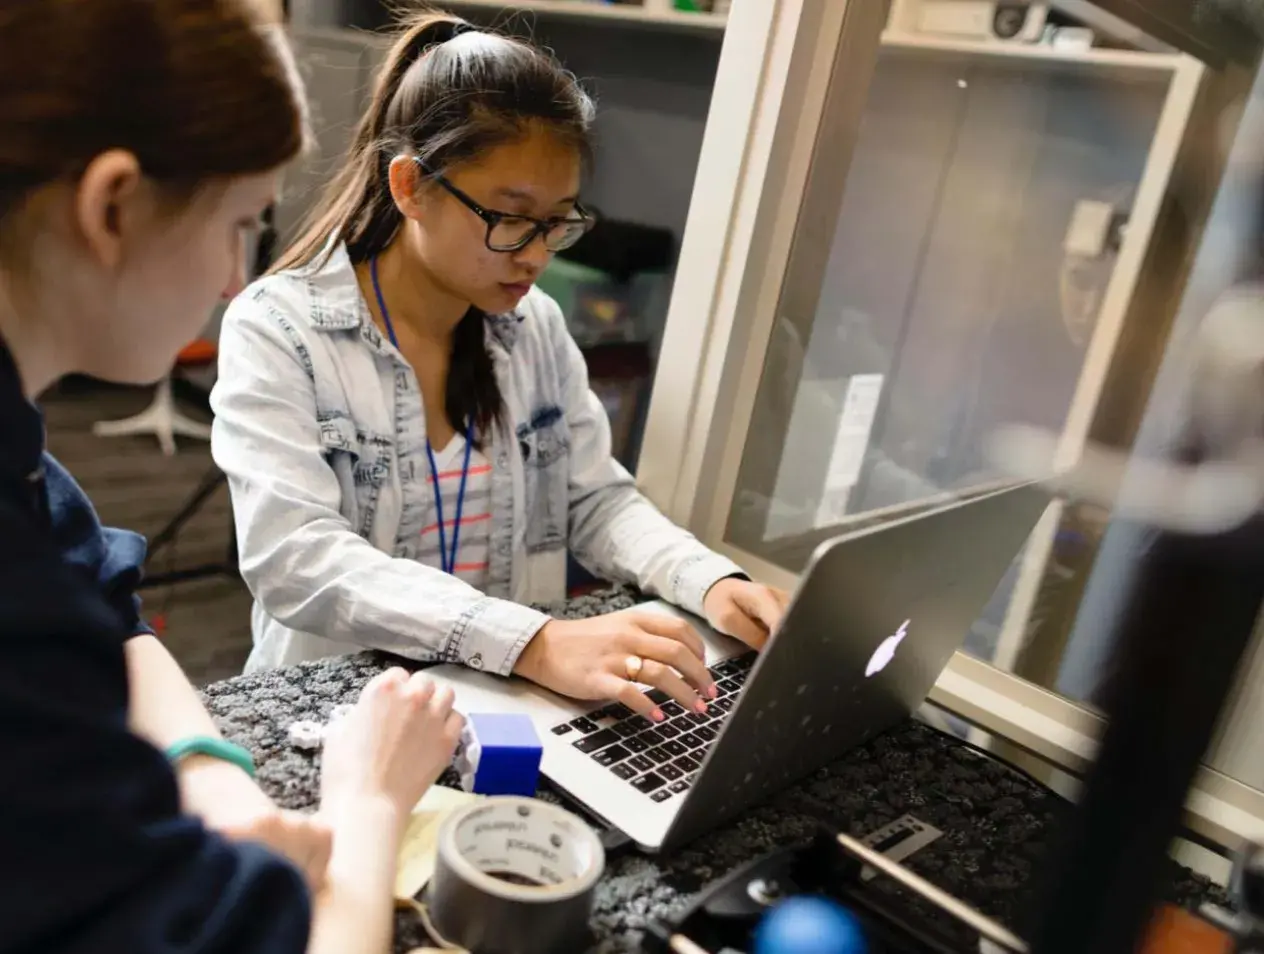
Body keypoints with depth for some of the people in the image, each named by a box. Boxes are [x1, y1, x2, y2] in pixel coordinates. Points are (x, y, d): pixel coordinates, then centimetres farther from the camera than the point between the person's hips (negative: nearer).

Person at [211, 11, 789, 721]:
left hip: (516, 701, 3)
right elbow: (293, 559, -22)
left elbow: (597, 501, 8)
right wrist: (533, 643, -33)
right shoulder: (277, 330, -11)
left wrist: (713, 583, -10)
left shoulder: (537, 325, 3)